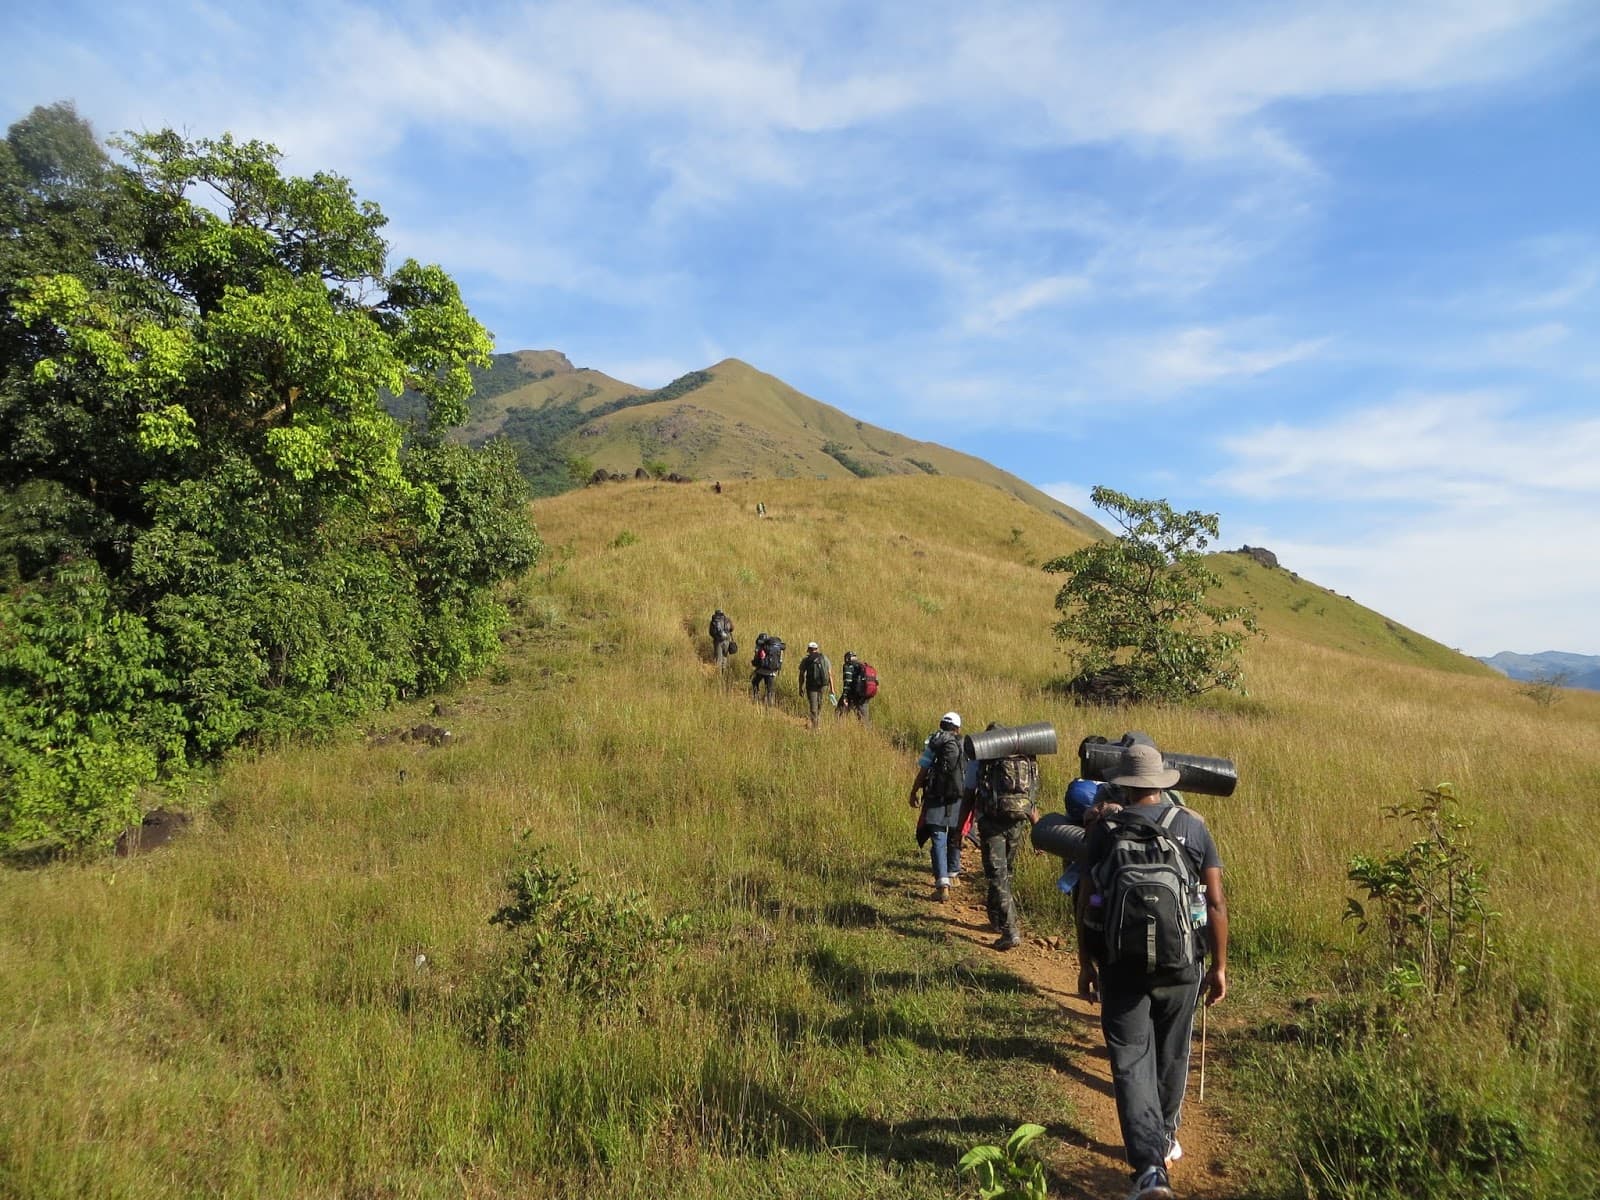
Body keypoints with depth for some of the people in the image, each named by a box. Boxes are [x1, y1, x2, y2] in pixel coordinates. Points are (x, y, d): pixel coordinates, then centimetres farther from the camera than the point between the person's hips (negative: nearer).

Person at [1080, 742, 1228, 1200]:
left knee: (1131, 1063, 5)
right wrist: (1220, 966, 8)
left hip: (1122, 967, -2)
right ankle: (1165, 1139, 40)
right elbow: (1216, 903, -2)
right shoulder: (1192, 826, -3)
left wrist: (1089, 963, 11)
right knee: (1172, 1055, 21)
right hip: (1181, 966, 2)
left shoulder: (1102, 831, -4)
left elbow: (1091, 904, 0)